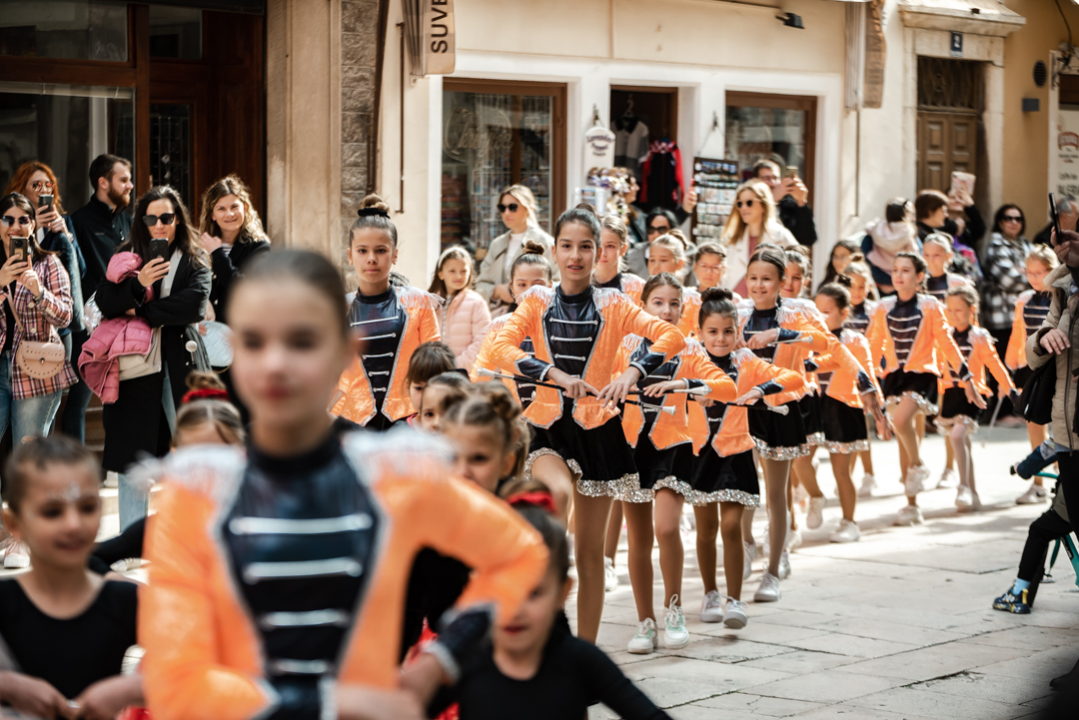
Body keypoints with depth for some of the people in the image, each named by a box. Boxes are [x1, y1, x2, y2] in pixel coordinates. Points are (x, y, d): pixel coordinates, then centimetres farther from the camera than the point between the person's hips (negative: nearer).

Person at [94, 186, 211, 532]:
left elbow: (195, 305, -12)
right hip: (135, 366, 2)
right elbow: (104, 302, 0)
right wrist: (137, 284, -16)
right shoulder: (126, 256, 10)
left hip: (180, 367, -2)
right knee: (131, 456, 3)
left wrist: (143, 313, -10)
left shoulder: (194, 259, 4)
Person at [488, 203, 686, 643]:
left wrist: (633, 373, -26)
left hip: (598, 429, 1)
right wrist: (555, 374, -24)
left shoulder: (613, 305, 3)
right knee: (559, 492, -35)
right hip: (549, 425, -1)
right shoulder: (537, 303, 5)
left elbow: (672, 337, -9)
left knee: (590, 548, 5)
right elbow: (501, 349, -11)